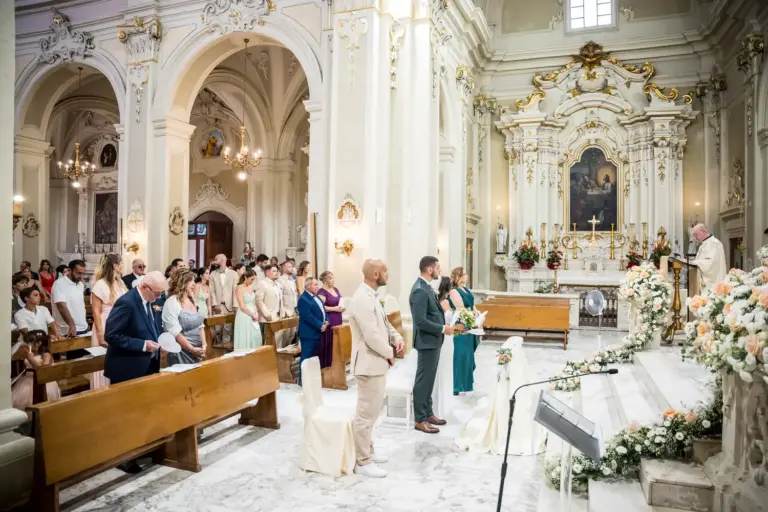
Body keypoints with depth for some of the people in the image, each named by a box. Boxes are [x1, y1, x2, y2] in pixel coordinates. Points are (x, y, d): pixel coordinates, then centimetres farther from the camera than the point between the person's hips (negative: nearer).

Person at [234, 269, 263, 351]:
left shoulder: (250, 288, 11)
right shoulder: (240, 288, -12)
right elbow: (242, 306, -16)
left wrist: (256, 313, 0)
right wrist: (253, 315, -11)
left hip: (253, 317, 7)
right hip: (244, 317, -7)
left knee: (255, 337, 7)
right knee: (246, 339, -2)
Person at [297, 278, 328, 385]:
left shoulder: (316, 297, 15)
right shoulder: (303, 299, -16)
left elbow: (323, 310, 17)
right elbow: (308, 317, -23)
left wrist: (326, 322, -2)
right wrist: (320, 325, -19)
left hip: (317, 332, 9)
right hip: (309, 333, -9)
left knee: (315, 357, 15)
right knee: (306, 358, -2)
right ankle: (303, 379, 5)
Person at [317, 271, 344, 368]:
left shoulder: (336, 289, 14)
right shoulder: (322, 292, -11)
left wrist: (343, 306, 0)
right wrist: (334, 309, -21)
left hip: (337, 321, 7)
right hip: (328, 322, -7)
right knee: (328, 345, -3)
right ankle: (326, 366, 7)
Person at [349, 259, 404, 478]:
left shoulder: (371, 296, 10)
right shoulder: (362, 299, -24)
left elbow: (383, 323, 18)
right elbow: (372, 337, -26)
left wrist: (397, 337, 0)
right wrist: (390, 353, -11)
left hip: (377, 363, 11)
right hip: (369, 364, -11)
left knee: (371, 411, 20)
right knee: (366, 413, 1)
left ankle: (367, 451, 34)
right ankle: (362, 462, 13)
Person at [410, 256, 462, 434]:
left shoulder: (426, 287, 10)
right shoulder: (420, 290, -22)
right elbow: (421, 321, -26)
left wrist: (449, 325, 6)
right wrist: (443, 329, -18)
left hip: (433, 341, 10)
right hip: (427, 342, -10)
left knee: (429, 380, 17)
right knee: (423, 381, 0)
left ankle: (428, 413, 29)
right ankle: (420, 419, 10)